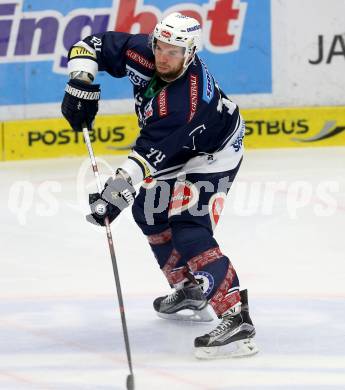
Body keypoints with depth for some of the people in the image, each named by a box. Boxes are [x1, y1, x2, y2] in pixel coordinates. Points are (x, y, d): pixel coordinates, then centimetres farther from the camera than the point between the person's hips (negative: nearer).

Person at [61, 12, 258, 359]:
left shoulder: (185, 100, -38)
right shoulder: (143, 53, -18)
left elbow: (152, 151, -40)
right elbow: (91, 47, -8)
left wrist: (119, 189, -44)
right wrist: (81, 85, -20)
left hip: (212, 154, -9)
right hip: (179, 149, 9)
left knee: (188, 227, -23)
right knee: (149, 212, 16)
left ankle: (236, 319, -32)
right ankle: (190, 291, 30)